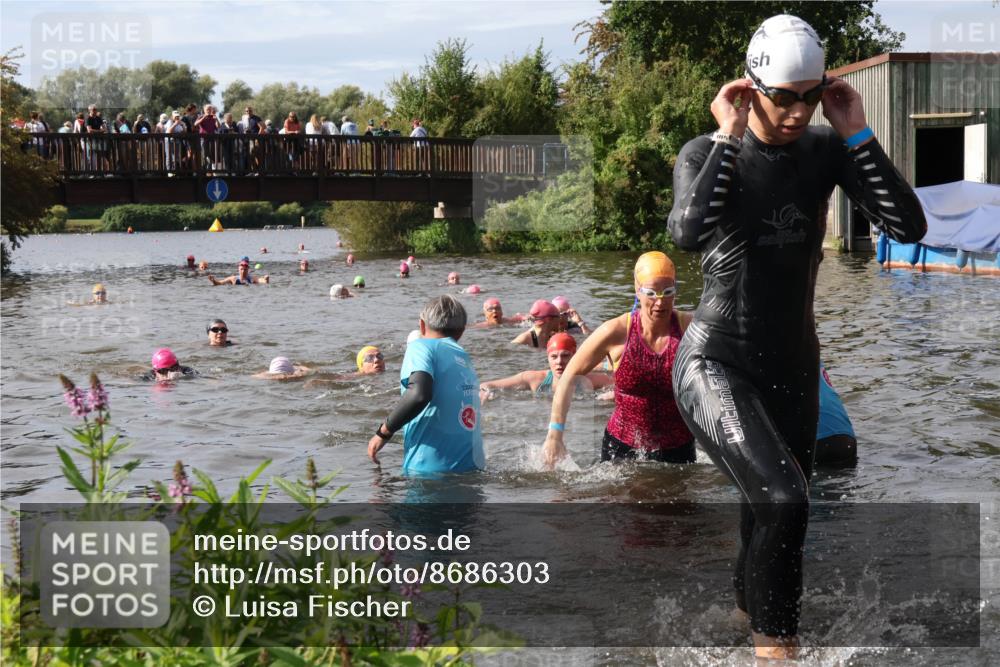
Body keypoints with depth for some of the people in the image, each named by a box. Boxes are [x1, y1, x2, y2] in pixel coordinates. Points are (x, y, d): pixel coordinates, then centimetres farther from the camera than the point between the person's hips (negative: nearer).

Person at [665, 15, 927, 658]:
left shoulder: (828, 149, -1)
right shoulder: (705, 154, -10)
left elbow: (909, 227, -12)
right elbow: (689, 233, -32)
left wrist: (857, 133, -15)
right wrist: (728, 137, -24)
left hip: (792, 368, 5)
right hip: (717, 364, -5)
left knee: (772, 522, 15)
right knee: (783, 503, -26)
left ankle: (749, 619, 41)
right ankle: (777, 644, -8)